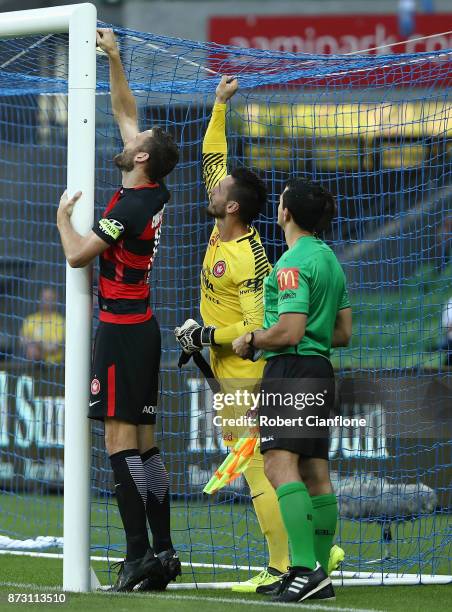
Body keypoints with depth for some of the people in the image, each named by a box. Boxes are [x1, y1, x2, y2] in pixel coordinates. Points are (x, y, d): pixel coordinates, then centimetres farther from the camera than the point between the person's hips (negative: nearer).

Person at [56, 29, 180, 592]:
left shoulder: (130, 207, -17)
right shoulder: (158, 196, 8)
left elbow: (77, 254, -14)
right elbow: (126, 113, 18)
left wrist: (63, 214, 3)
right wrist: (113, 58, 19)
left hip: (119, 328, -9)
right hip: (143, 325, 9)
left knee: (120, 435, -11)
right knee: (143, 440, 9)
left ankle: (138, 553, -16)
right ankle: (162, 552, 7)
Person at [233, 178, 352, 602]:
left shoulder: (293, 264, -13)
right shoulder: (329, 258, 17)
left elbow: (289, 331, -20)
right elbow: (343, 332, 20)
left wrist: (251, 340, -3)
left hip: (290, 368, -10)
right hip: (321, 368, 10)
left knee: (280, 465, -16)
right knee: (315, 473, 9)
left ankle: (306, 568, -28)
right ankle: (319, 577, 11)